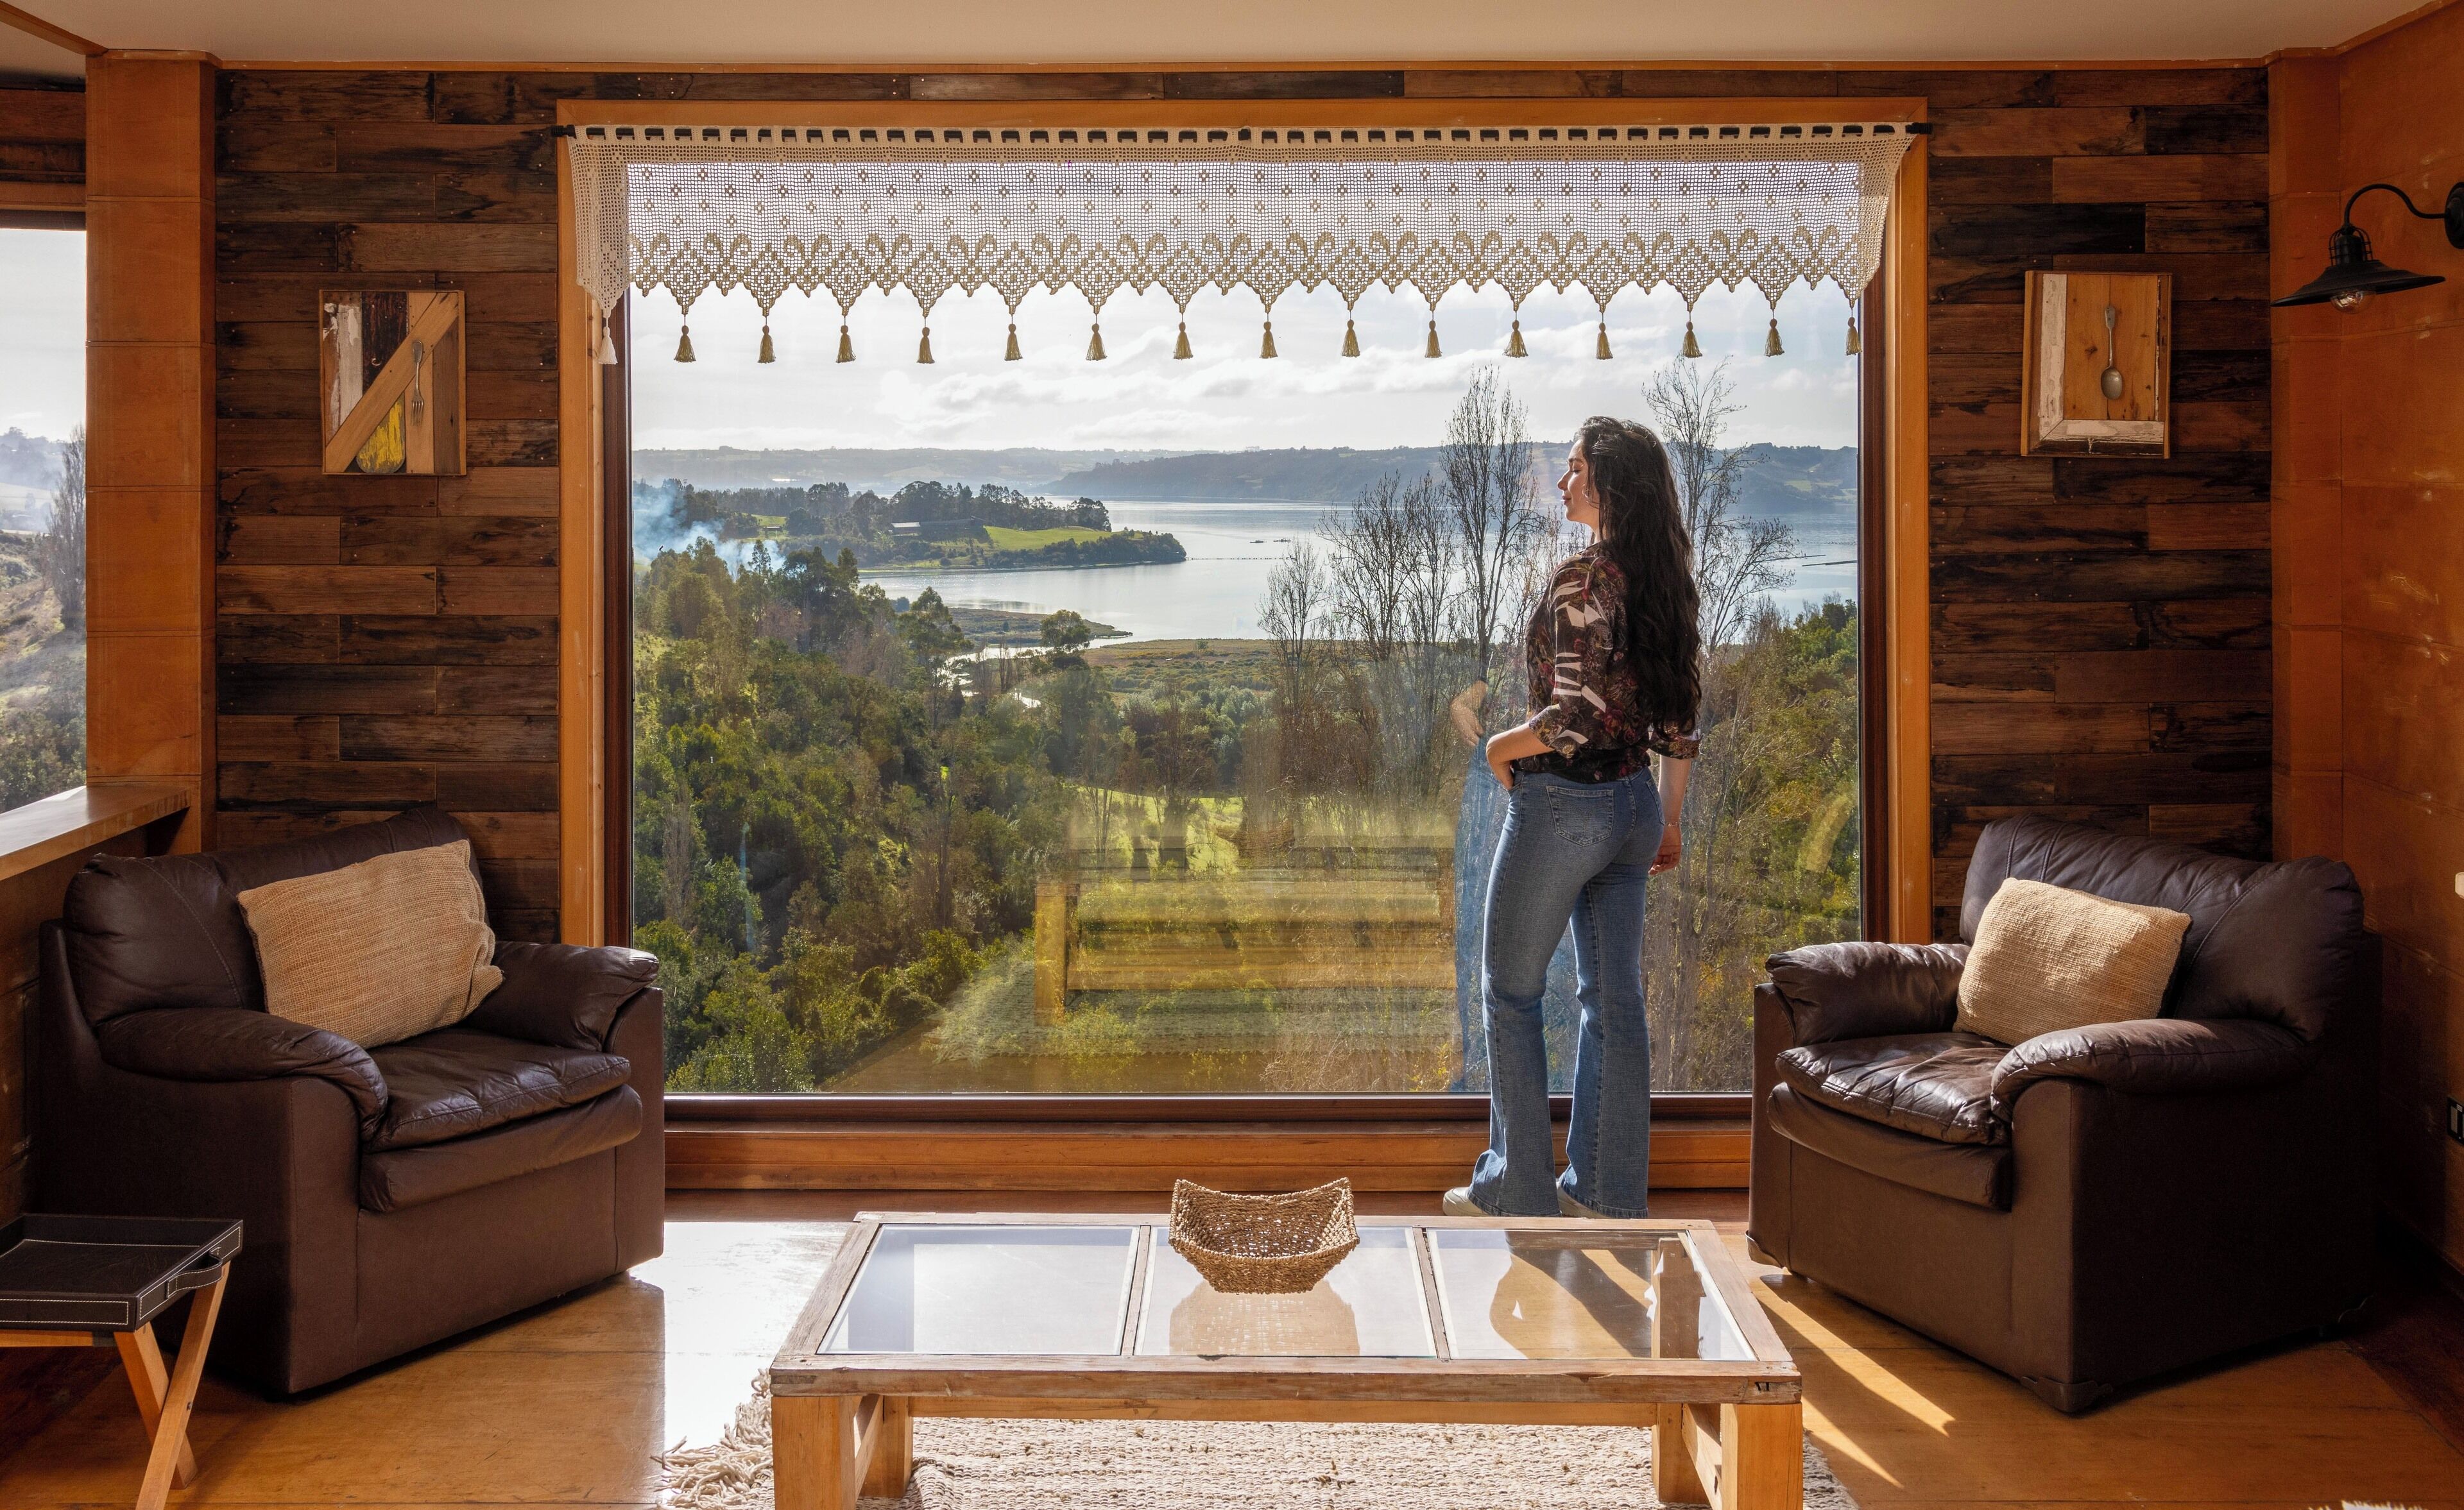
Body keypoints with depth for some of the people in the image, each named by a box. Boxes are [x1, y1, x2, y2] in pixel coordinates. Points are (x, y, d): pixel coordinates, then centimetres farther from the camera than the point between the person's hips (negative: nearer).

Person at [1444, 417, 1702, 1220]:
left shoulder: (1583, 578, -19)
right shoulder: (1664, 579, 6)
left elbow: (1577, 716, -26)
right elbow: (1679, 720, 11)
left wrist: (1503, 745, -9)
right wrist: (1669, 820, 18)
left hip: (1562, 806, -8)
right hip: (1634, 804, 8)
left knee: (1510, 992, 6)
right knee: (1614, 997, 12)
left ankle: (1518, 1189, 12)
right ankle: (1610, 1190, 20)